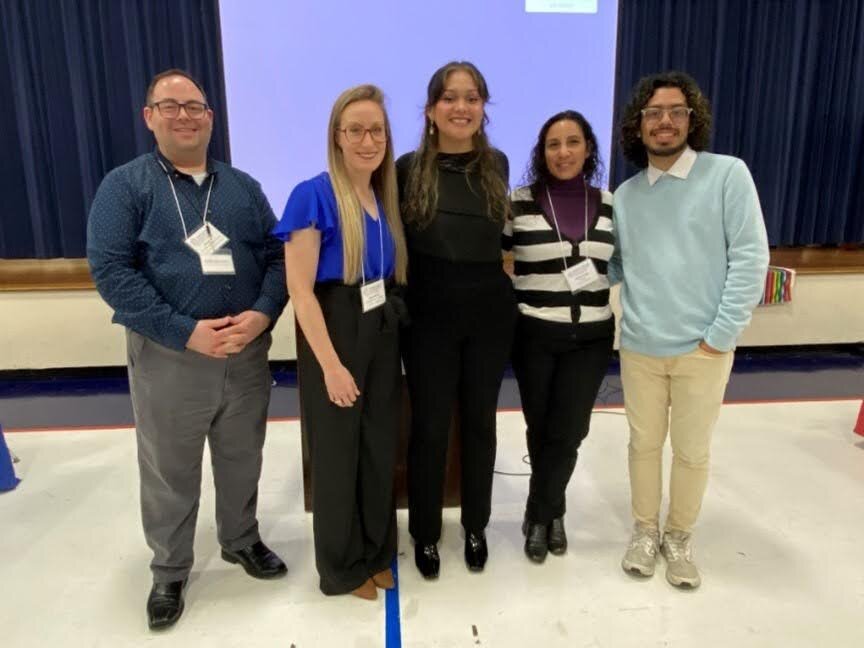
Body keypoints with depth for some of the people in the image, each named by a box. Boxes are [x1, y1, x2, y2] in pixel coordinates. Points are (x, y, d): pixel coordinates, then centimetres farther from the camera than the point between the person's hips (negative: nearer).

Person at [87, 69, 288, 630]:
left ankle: (241, 540, 41)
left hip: (247, 351, 3)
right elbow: (110, 270, -11)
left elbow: (277, 256, 6)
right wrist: (186, 331, -19)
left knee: (242, 460, 17)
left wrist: (262, 314, -14)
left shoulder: (243, 187, 9)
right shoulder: (125, 186, -2)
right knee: (170, 472, 11)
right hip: (168, 356, -3)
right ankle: (169, 571, 32)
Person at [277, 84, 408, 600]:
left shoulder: (386, 197, 8)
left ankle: (376, 553, 38)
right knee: (339, 452, 9)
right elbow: (301, 290, -17)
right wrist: (332, 365, -20)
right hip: (335, 335, -6)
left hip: (383, 334, 7)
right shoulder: (314, 196, -14)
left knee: (381, 448, 16)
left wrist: (392, 323, 5)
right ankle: (342, 567, 31)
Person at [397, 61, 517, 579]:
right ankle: (426, 533, 27)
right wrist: (400, 300, -6)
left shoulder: (498, 165, 4)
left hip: (490, 311, 3)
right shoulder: (409, 168, -4)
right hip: (429, 314, -2)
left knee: (479, 421, 13)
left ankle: (476, 528, 33)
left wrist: (492, 274, 10)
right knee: (430, 426, 7)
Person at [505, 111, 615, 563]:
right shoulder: (518, 203, -5)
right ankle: (552, 512, 34)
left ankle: (539, 516, 28)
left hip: (591, 338, 2)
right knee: (541, 430, 11)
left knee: (567, 432, 5)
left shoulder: (609, 205, 5)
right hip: (535, 335, -2)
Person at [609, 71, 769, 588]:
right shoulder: (625, 195, 6)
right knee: (644, 443, 15)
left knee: (692, 450, 11)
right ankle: (646, 531, 35)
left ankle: (679, 538, 33)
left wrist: (720, 334, -13)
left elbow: (750, 259, -9)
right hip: (639, 347, 3)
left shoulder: (728, 174, -5)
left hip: (703, 348, -3)